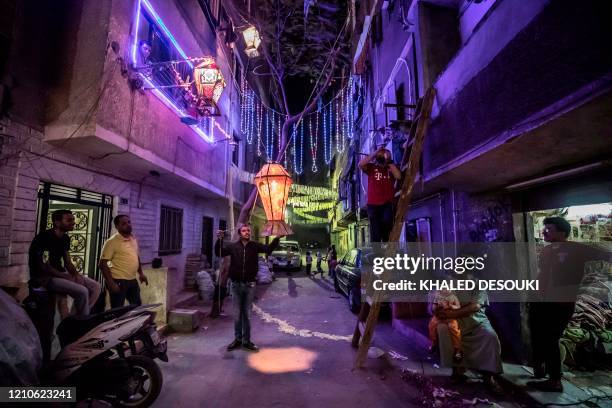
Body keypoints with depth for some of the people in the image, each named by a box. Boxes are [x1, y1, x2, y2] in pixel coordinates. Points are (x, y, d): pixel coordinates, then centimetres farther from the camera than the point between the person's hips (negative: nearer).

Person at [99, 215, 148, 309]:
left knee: (138, 306, 17)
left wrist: (140, 273, 14)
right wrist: (110, 282, -20)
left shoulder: (134, 239, 9)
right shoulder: (112, 242, -14)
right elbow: (103, 264, -16)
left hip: (132, 280, 7)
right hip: (118, 281, -7)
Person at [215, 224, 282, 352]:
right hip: (236, 284, 0)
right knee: (237, 314, 10)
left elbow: (269, 249, -10)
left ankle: (246, 340, 21)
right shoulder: (232, 246, 0)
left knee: (247, 314, 9)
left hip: (250, 285, 0)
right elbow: (219, 253, -5)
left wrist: (277, 238, -24)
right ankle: (237, 339, 25)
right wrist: (219, 240, -21)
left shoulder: (255, 245, 0)